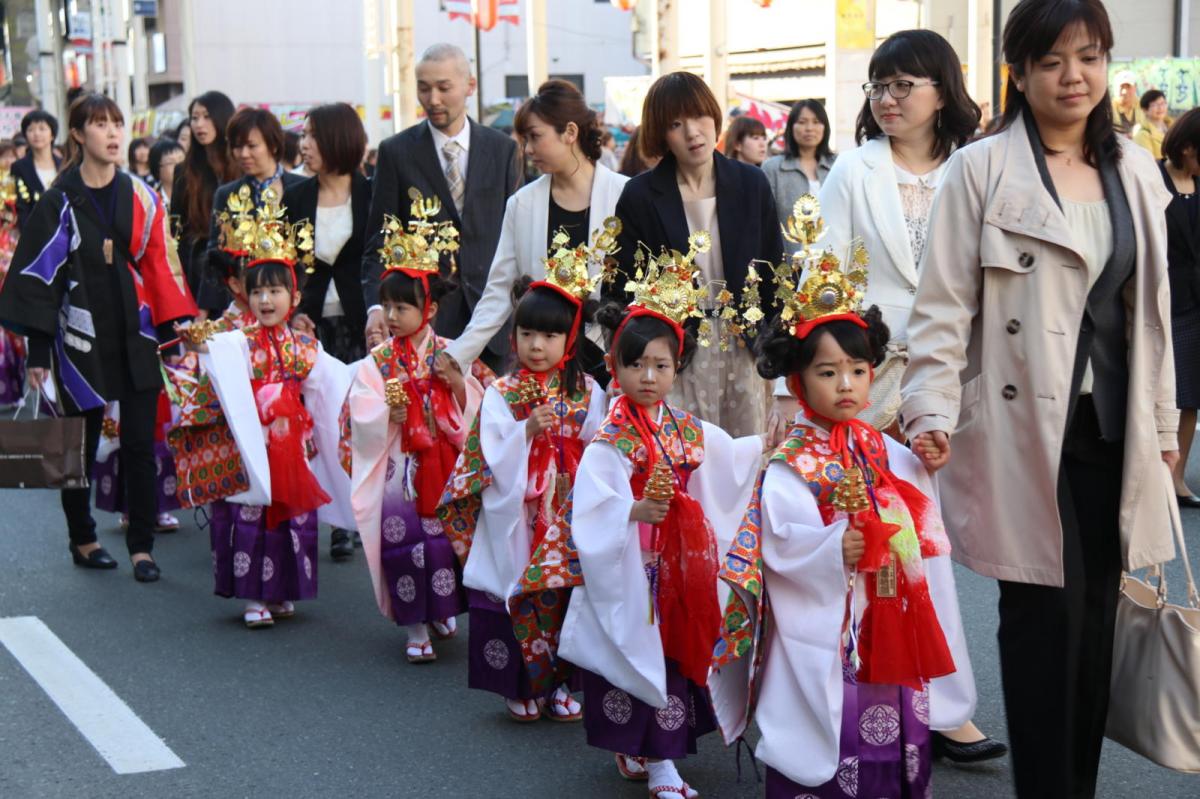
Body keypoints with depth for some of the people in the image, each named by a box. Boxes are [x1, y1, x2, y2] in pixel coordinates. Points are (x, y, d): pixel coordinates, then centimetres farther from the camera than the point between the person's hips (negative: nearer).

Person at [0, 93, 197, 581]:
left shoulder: (140, 197, 5)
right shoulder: (59, 202, -3)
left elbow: (160, 265, 6)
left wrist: (177, 329, -1)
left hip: (135, 338, 2)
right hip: (82, 339, -2)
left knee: (140, 444, -1)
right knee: (80, 447, 9)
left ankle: (141, 547, 6)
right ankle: (82, 540, 26)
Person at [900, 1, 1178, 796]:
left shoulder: (1135, 170, 10)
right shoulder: (982, 170, -5)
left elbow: (1152, 308, 15)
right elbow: (943, 306, -7)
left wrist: (1164, 423, 15)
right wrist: (932, 410, -18)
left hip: (1113, 430, 5)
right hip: (1027, 431, -5)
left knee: (1095, 619, 9)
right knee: (1044, 620, -2)